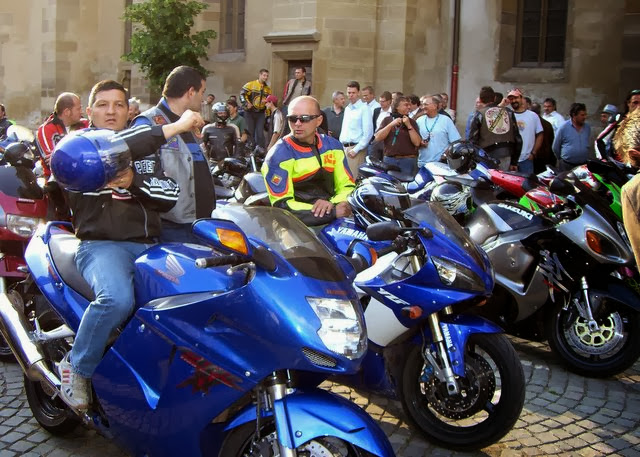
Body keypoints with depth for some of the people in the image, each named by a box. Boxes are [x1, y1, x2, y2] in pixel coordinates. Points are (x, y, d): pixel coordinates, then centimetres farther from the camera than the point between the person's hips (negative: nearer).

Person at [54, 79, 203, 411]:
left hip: (146, 245, 5)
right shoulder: (77, 143, 7)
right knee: (117, 299, -35)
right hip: (100, 244, -4)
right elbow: (109, 147, -17)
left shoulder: (145, 150, 21)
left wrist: (133, 180, -11)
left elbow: (170, 196, 9)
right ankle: (76, 367, -10)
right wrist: (174, 127, -19)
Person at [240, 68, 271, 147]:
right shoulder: (251, 85, -3)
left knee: (260, 133, -3)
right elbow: (242, 94, -7)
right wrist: (246, 103, -20)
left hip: (261, 113, 3)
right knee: (250, 132, 3)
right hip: (250, 112, -3)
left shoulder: (268, 89, 13)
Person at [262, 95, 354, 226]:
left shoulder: (332, 145, 7)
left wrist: (334, 203, -12)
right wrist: (333, 212, -19)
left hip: (333, 224, 5)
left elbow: (347, 185, 12)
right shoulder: (278, 155, -9)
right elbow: (282, 205, -16)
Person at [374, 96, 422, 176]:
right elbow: (377, 138, -3)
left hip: (408, 161, -1)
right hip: (389, 160, 1)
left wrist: (409, 125, -10)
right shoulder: (387, 120, 10)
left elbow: (417, 143, -4)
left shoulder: (412, 122, 8)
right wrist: (391, 125, -11)